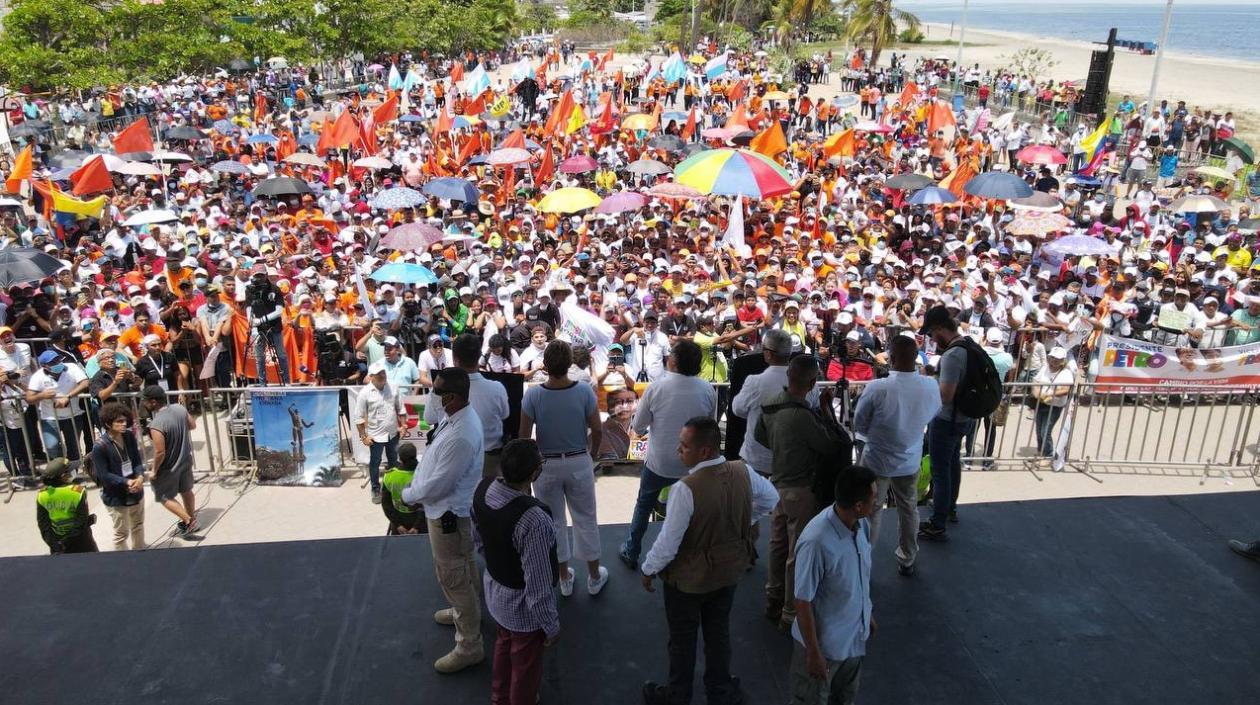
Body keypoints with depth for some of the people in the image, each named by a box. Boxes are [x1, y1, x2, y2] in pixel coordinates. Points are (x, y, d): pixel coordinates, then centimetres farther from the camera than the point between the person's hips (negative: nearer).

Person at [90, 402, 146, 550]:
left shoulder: (129, 436, -5)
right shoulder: (100, 446, -22)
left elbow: (137, 460, -1)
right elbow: (103, 475, -19)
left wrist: (140, 477, -21)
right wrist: (127, 482, -27)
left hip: (136, 491, 6)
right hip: (116, 497, -6)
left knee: (138, 526, 24)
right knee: (121, 533, 7)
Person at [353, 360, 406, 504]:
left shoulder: (392, 389, -5)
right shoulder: (365, 393, -17)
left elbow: (400, 409, 8)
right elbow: (358, 417, -12)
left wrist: (403, 425, 4)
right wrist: (363, 436, -12)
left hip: (393, 433, 4)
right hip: (376, 435, -4)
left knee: (394, 461, 19)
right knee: (375, 463, 8)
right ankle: (376, 490, 24)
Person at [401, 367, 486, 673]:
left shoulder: (461, 436, -34)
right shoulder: (458, 416, -3)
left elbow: (438, 485, -27)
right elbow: (434, 460, 12)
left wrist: (408, 495, -10)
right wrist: (415, 485, 8)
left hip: (448, 515, -10)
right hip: (446, 510, 10)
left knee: (454, 578, 5)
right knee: (460, 571, 29)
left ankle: (469, 646, 19)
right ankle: (465, 612, 52)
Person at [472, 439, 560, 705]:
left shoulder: (483, 489, -17)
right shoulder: (533, 520, -40)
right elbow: (538, 586, -30)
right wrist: (552, 627, -14)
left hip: (494, 592, 7)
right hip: (524, 609, -7)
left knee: (504, 646, 34)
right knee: (525, 666, 22)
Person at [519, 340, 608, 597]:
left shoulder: (533, 395, -17)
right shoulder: (584, 391, -15)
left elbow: (524, 437, -11)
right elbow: (597, 430, -8)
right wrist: (591, 453, 11)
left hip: (545, 465, 0)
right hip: (579, 463, 1)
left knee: (554, 522, 16)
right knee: (585, 519, 17)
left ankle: (564, 579, 30)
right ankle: (594, 577, 30)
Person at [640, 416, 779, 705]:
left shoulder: (685, 489, -34)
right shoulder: (743, 472, -15)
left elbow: (668, 542, -25)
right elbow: (771, 498, 5)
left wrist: (649, 570, -8)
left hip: (688, 578, -5)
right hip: (729, 571, 5)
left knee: (682, 638, 18)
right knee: (719, 632, 25)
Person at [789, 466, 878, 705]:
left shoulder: (862, 524, -11)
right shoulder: (816, 542, -34)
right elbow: (803, 602, -24)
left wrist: (868, 613, 18)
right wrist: (814, 652, -17)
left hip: (855, 636, 7)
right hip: (825, 642, -7)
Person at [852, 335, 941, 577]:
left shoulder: (876, 388, -28)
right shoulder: (931, 387, -17)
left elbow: (858, 425, -13)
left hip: (877, 460, -3)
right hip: (911, 460, 3)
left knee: (870, 512, 13)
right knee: (909, 510, 22)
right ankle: (907, 560, 37)